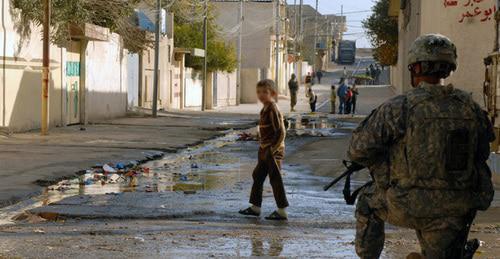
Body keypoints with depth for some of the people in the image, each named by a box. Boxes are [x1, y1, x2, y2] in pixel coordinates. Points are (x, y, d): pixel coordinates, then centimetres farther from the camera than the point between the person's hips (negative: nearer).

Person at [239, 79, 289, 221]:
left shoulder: (273, 110, -17)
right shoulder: (265, 109, 11)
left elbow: (281, 132, -21)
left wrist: (272, 149, -20)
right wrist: (263, 148, 17)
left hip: (273, 151, -10)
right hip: (265, 150, 10)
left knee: (275, 179, -5)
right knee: (258, 176, 15)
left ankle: (282, 211, 0)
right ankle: (255, 207, 25)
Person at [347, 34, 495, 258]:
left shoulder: (398, 109, -14)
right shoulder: (470, 107, 0)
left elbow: (358, 151, -9)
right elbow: (481, 154, 13)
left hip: (408, 207, -3)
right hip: (453, 212, 3)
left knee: (368, 201, 26)